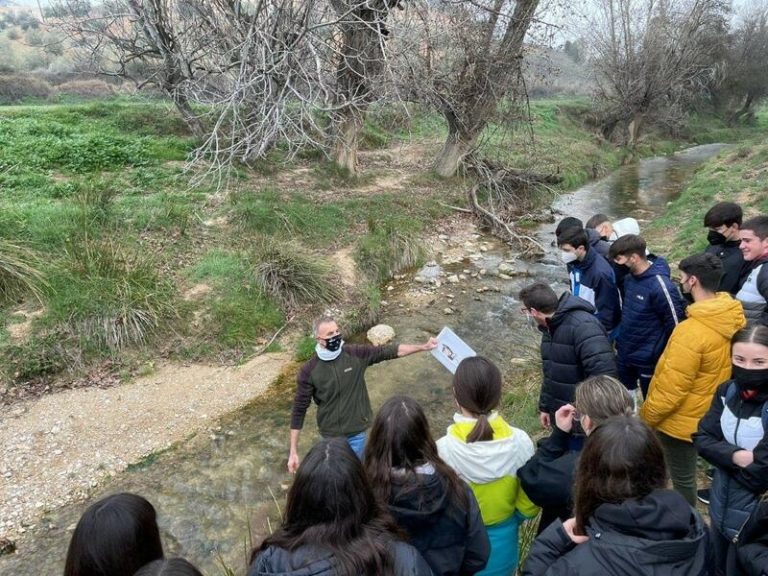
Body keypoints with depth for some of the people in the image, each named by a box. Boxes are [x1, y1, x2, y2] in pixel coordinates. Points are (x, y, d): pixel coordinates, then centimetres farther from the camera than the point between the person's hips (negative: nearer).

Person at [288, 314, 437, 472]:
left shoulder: (356, 354, -11)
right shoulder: (309, 370, -14)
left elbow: (388, 351, -6)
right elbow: (299, 409, -9)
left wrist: (423, 347, -12)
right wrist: (293, 451, -9)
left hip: (356, 432, 1)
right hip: (330, 435, -1)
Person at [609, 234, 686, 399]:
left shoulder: (660, 285, -25)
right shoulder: (629, 278, -1)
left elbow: (675, 325, -19)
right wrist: (620, 341, 13)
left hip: (648, 358, -7)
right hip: (625, 353, 7)